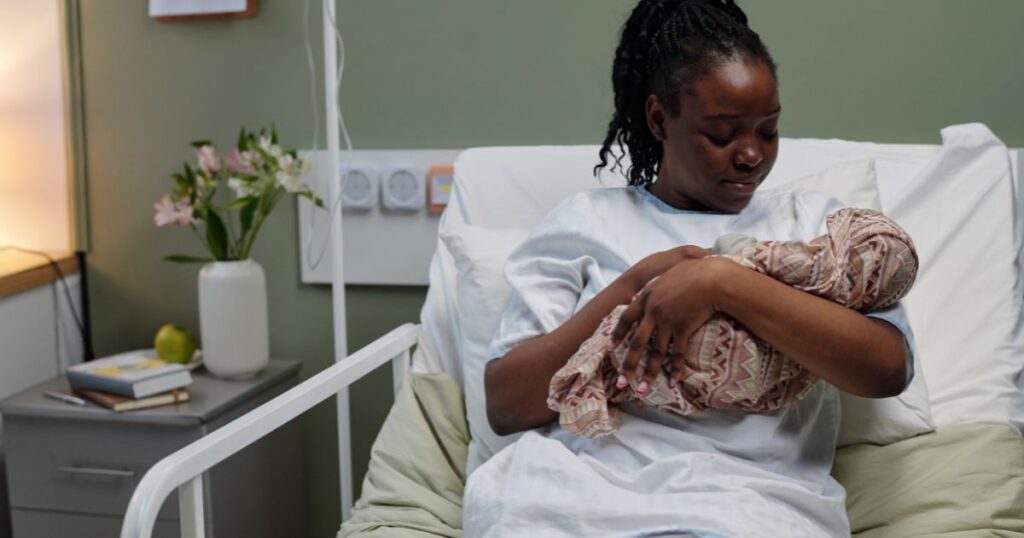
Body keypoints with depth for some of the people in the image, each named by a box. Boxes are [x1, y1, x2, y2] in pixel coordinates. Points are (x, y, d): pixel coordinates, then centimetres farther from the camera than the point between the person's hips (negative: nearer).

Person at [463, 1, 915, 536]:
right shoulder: (586, 221, 13)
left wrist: (723, 283, -14)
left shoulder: (813, 222, 14)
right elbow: (505, 405, 5)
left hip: (749, 493, -1)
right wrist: (632, 287, -6)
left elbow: (889, 368, -4)